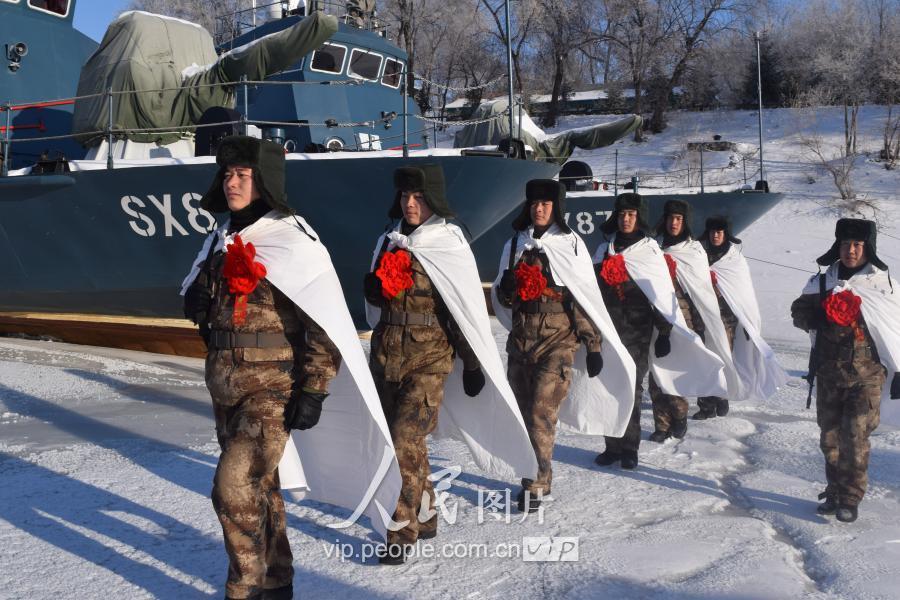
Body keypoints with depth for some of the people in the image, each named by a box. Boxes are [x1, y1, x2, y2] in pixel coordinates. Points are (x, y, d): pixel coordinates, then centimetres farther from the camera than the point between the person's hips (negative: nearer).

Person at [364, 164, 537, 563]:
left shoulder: (449, 244, -5)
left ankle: (403, 530, -2)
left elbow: (468, 307, -4)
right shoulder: (390, 242, 11)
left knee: (404, 440, -12)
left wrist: (472, 365, -4)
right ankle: (424, 514, 29)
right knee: (403, 439, 12)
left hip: (429, 358, -6)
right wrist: (372, 287, -3)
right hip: (386, 351, 6)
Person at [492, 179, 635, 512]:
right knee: (523, 412, 6)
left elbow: (586, 297, 1)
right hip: (521, 337, 4)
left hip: (559, 338, -4)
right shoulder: (515, 244, 11)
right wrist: (505, 288, -9)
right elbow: (501, 298, 15)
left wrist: (593, 345, -3)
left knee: (541, 413, -11)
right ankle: (536, 476, 20)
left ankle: (536, 485, -3)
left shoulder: (570, 244, 1)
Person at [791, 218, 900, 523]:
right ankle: (834, 491, 24)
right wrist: (824, 312, -19)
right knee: (830, 437, 10)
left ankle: (851, 498, 5)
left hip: (866, 375, -3)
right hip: (828, 374, 3)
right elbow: (799, 313, 0)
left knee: (855, 438, -7)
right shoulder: (821, 282, 7)